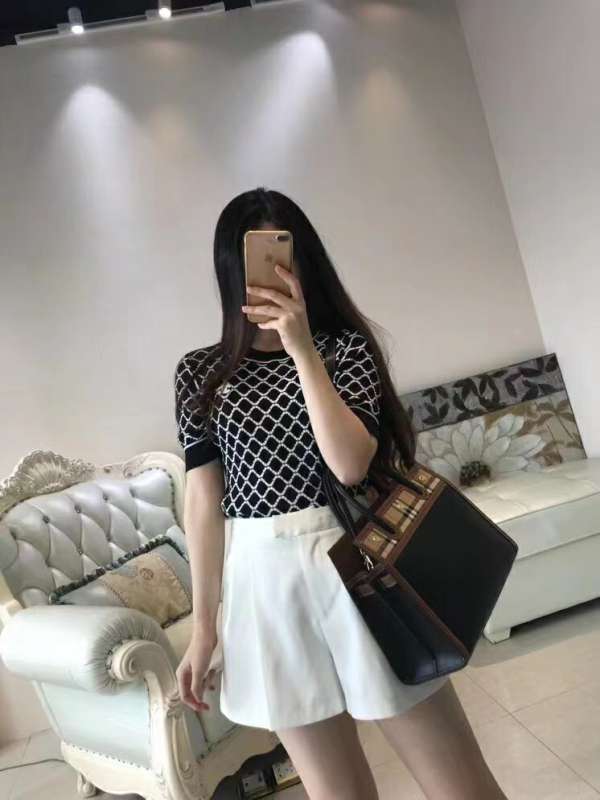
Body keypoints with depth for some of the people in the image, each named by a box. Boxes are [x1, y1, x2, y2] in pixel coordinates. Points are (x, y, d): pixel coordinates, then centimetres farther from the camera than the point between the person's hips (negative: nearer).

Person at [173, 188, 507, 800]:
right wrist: (204, 627, 6)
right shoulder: (199, 374, 4)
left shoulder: (346, 346, -1)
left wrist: (302, 348, -19)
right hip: (265, 586, 2)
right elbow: (203, 502, 4)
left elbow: (351, 464, -15)